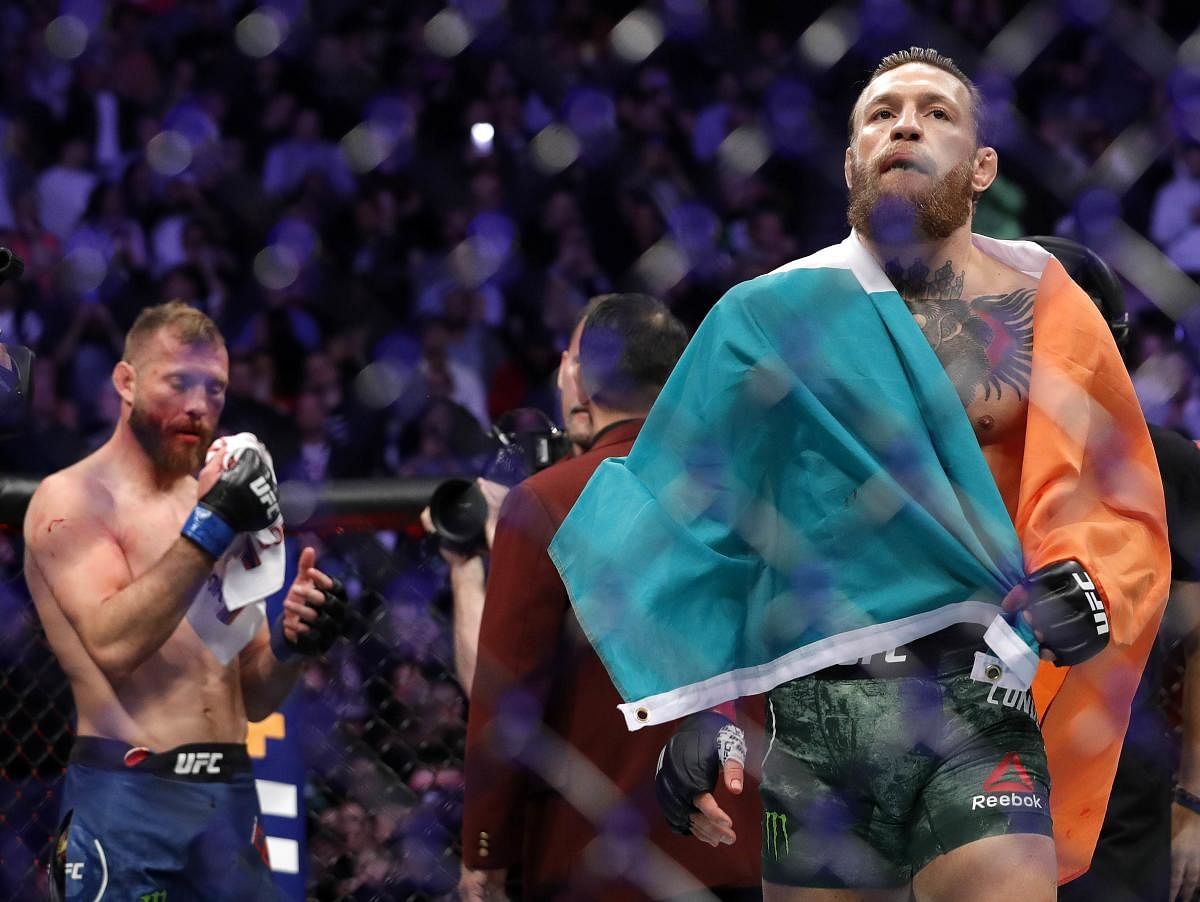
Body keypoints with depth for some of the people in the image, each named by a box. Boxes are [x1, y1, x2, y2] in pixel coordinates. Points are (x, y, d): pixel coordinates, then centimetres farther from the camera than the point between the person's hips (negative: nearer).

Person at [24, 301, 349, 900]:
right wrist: (208, 530, -19)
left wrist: (290, 644, -3)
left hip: (230, 798, 6)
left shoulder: (215, 499, 16)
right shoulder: (71, 499, -2)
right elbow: (114, 643, -18)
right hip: (126, 799, -6)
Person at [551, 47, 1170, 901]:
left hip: (980, 703, -2)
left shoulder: (1042, 310, 8)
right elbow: (697, 522, 12)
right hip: (815, 708, 2)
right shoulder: (771, 315, 10)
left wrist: (1085, 584, -14)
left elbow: (1125, 507, 8)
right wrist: (693, 710, 4)